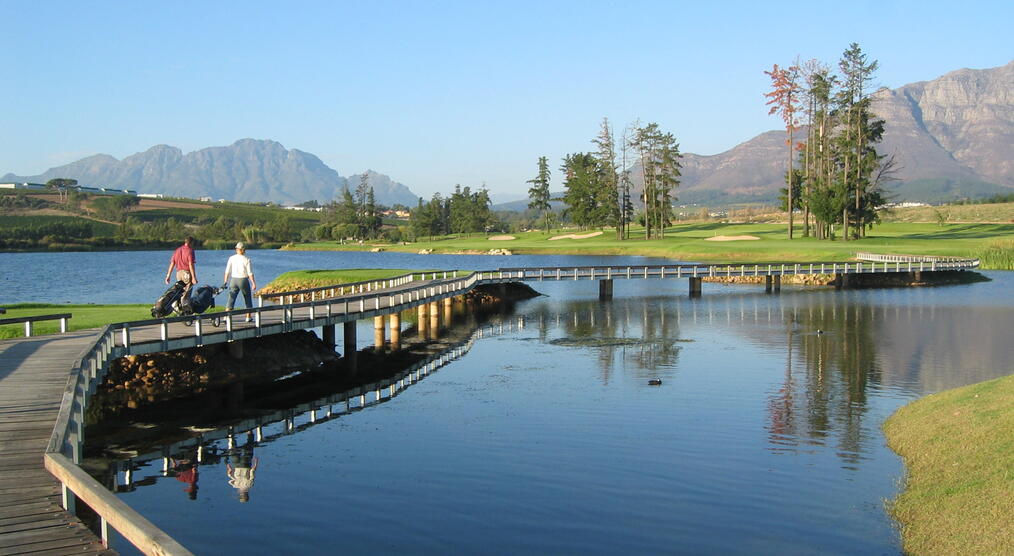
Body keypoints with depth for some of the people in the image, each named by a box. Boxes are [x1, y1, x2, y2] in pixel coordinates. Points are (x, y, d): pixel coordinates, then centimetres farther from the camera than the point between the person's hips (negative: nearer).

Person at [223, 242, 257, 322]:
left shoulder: (231, 258, 0)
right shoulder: (246, 259, -7)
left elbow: (227, 271, 0)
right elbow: (250, 273, -8)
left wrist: (225, 282, 5)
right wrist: (254, 283, -3)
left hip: (233, 280, 2)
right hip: (243, 280, -2)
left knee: (231, 300, 2)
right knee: (248, 298, 15)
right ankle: (248, 317, 19)